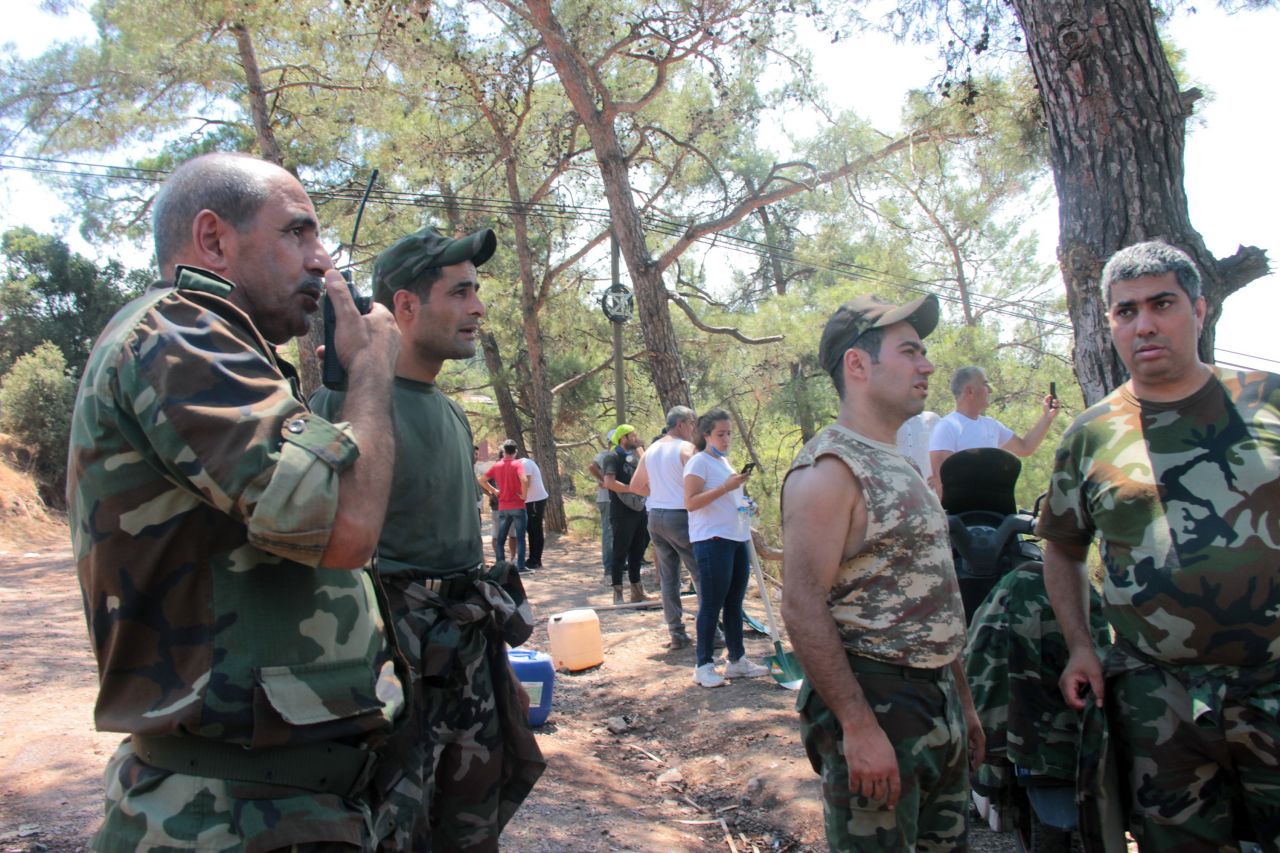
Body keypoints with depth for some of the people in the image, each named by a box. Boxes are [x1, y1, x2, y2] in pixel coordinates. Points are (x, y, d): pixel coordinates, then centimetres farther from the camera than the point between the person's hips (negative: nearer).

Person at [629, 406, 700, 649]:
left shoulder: (651, 450, 13)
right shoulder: (686, 448, -9)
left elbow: (635, 486, 20)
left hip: (655, 516, 7)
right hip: (680, 516, -7)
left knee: (668, 576, 10)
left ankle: (676, 633, 12)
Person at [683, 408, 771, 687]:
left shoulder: (725, 461, 19)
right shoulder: (699, 462, -8)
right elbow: (691, 502, -18)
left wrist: (745, 506, 11)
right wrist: (726, 487, -23)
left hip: (737, 538, 9)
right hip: (712, 541, -8)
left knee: (735, 603, 13)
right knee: (712, 604, -4)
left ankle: (737, 659, 21)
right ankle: (704, 665, 3)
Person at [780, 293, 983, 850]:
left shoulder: (901, 467, 14)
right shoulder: (829, 468, -15)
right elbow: (803, 609, -23)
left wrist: (963, 701, 19)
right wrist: (859, 727, -25)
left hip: (938, 701, 9)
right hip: (873, 704, -9)